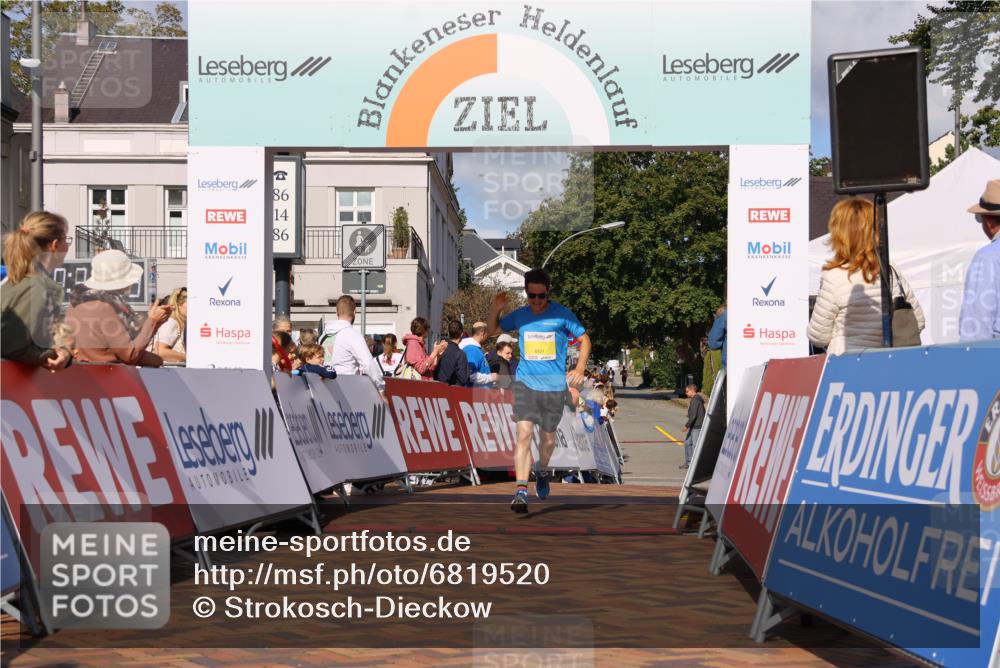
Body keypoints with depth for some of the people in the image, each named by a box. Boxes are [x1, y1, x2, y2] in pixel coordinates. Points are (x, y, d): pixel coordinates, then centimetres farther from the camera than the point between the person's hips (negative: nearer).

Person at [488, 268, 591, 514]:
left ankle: (541, 471, 45)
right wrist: (495, 310, -3)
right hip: (525, 382, 0)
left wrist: (580, 369, -8)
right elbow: (494, 329, 18)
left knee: (548, 438, 12)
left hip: (554, 385, 0)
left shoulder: (562, 314, -5)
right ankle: (521, 490, -18)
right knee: (524, 433, -16)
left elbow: (584, 339, 4)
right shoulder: (519, 315, 2)